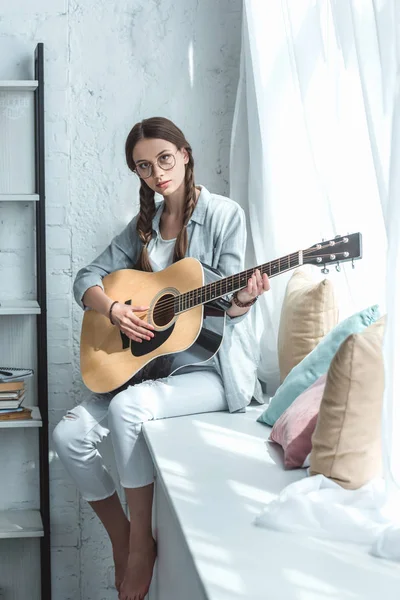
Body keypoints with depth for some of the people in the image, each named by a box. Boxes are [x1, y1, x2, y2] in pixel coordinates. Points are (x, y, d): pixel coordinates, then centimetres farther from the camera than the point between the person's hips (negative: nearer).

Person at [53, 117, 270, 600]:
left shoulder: (224, 214, -5)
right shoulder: (143, 225, 11)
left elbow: (227, 307, -8)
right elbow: (87, 279, 10)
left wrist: (243, 300, -31)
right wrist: (113, 311, -11)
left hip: (211, 365, -6)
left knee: (128, 407, -33)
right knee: (69, 434, -13)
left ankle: (142, 546, -15)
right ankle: (122, 542, 5)